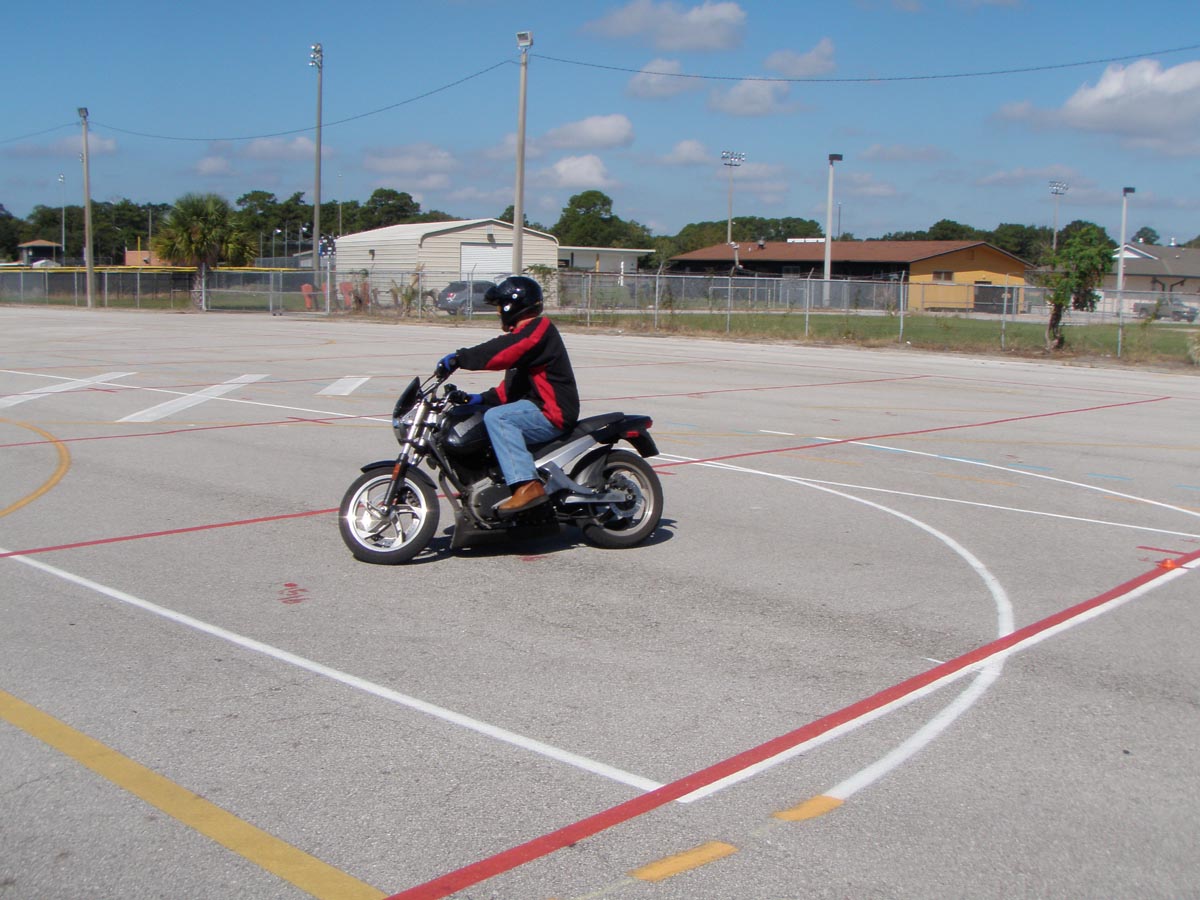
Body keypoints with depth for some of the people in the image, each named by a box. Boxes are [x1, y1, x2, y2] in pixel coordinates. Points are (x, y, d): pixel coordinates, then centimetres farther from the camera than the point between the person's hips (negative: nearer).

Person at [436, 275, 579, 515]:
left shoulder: (538, 330, -11)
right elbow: (512, 385, 22)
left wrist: (459, 357, -27)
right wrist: (484, 398, 9)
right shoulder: (525, 334, 22)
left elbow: (502, 352, -28)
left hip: (553, 414, -11)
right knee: (480, 415, 13)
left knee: (496, 417, -28)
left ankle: (527, 484, -36)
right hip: (540, 408, 11)